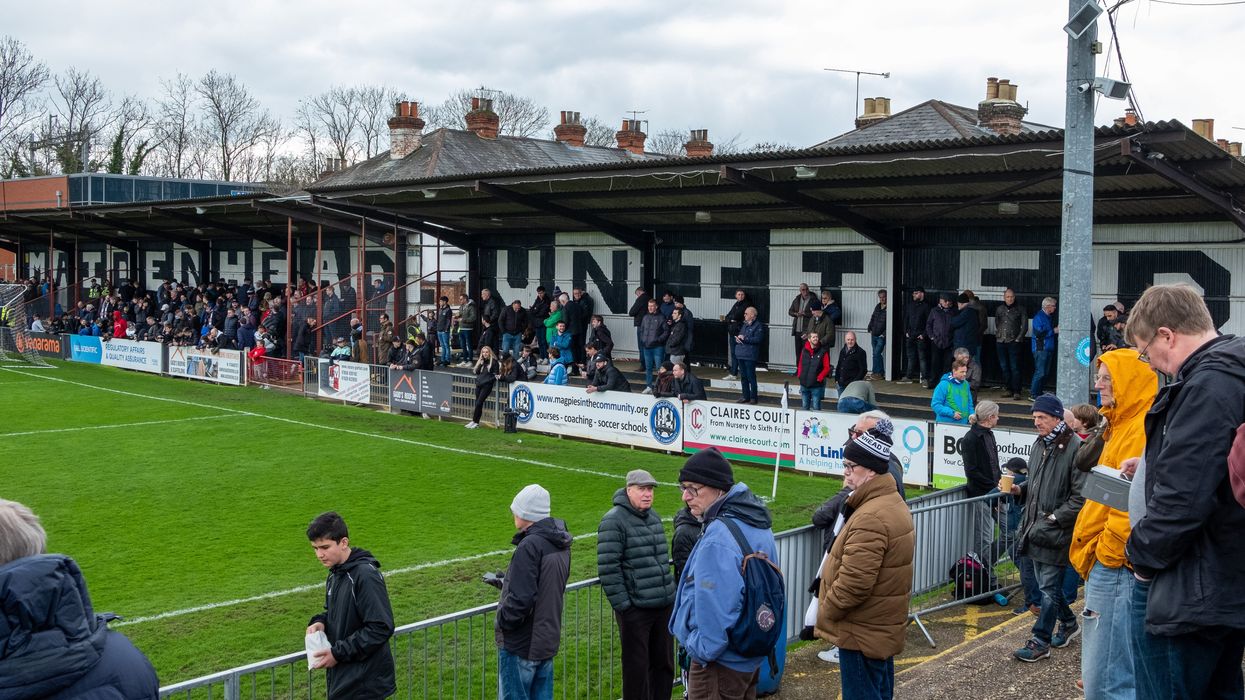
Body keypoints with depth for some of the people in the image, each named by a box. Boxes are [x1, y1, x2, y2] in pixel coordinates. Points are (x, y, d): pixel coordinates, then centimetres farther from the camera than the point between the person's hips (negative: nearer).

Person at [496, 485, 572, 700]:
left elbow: (521, 598, -25)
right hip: (548, 640, 8)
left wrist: (502, 622, -9)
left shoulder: (530, 545, -21)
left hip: (520, 645, -8)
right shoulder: (560, 544, 7)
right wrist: (503, 580, 19)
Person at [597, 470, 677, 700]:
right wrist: (623, 605, -17)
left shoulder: (654, 517, 13)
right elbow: (608, 569, -16)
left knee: (664, 663, 16)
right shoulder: (614, 521, -12)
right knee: (636, 667, 3)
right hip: (635, 610, -7)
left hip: (664, 606, 7)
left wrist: (670, 593, 16)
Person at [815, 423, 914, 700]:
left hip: (862, 632, -11)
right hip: (882, 625, 11)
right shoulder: (894, 503, 10)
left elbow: (854, 583, -27)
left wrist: (826, 612, -14)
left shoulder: (870, 518, -25)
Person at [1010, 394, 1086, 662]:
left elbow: (1080, 496, -18)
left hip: (1056, 532, -8)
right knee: (1048, 584, 18)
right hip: (1036, 528, 8)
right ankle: (1069, 624, 37)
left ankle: (1040, 642, 7)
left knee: (1049, 588, 0)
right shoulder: (1039, 444, 10)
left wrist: (1054, 517, -18)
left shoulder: (1075, 448, -16)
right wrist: (1020, 489, 5)